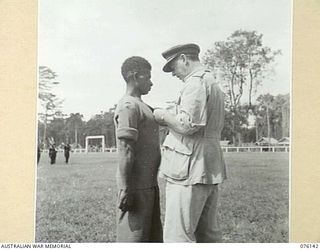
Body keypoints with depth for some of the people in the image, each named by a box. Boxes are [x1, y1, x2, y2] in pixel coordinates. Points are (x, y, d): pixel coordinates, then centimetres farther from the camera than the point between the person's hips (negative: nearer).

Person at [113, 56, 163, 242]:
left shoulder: (141, 106, 18)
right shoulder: (128, 106, -12)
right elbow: (126, 152, -19)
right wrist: (126, 189, -22)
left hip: (149, 185, 10)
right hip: (136, 187, -10)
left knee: (153, 237, 15)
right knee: (134, 237, -2)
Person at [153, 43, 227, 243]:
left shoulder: (196, 81, -9)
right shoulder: (214, 84, 23)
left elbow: (187, 125, -20)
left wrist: (163, 116, -2)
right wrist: (169, 121, 17)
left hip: (191, 170, -10)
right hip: (211, 170, 11)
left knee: (178, 237, -7)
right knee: (209, 233, 15)